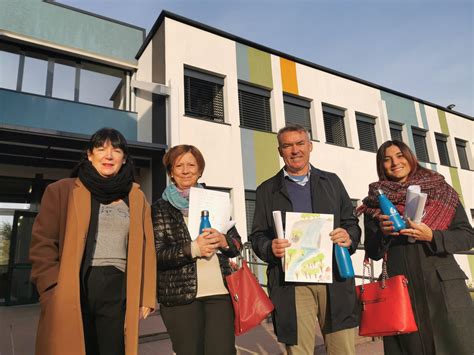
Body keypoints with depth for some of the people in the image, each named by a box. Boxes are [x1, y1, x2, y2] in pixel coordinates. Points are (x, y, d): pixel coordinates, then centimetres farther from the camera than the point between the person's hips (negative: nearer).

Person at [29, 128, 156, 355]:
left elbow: (146, 248, 9)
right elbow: (42, 244, 2)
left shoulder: (136, 197, 11)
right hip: (72, 293, -1)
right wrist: (55, 292, -8)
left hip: (120, 293, 2)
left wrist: (146, 296, 3)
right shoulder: (62, 191, 5)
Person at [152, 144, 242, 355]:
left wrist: (223, 241, -8)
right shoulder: (160, 208, 5)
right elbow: (156, 255, -4)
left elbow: (237, 243, 14)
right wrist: (192, 249, -17)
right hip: (180, 294, -2)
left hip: (220, 291, 2)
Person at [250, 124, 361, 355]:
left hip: (334, 278, 2)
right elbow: (257, 236, 8)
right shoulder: (267, 190, 11)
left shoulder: (331, 181, 16)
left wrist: (349, 238, -8)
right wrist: (270, 248, -14)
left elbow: (351, 223, 15)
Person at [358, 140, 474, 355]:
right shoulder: (375, 203, 7)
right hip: (401, 290, 0)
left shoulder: (441, 191, 8)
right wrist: (383, 233, -12)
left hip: (445, 286, 0)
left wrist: (432, 236, -13)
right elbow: (373, 252, 8)